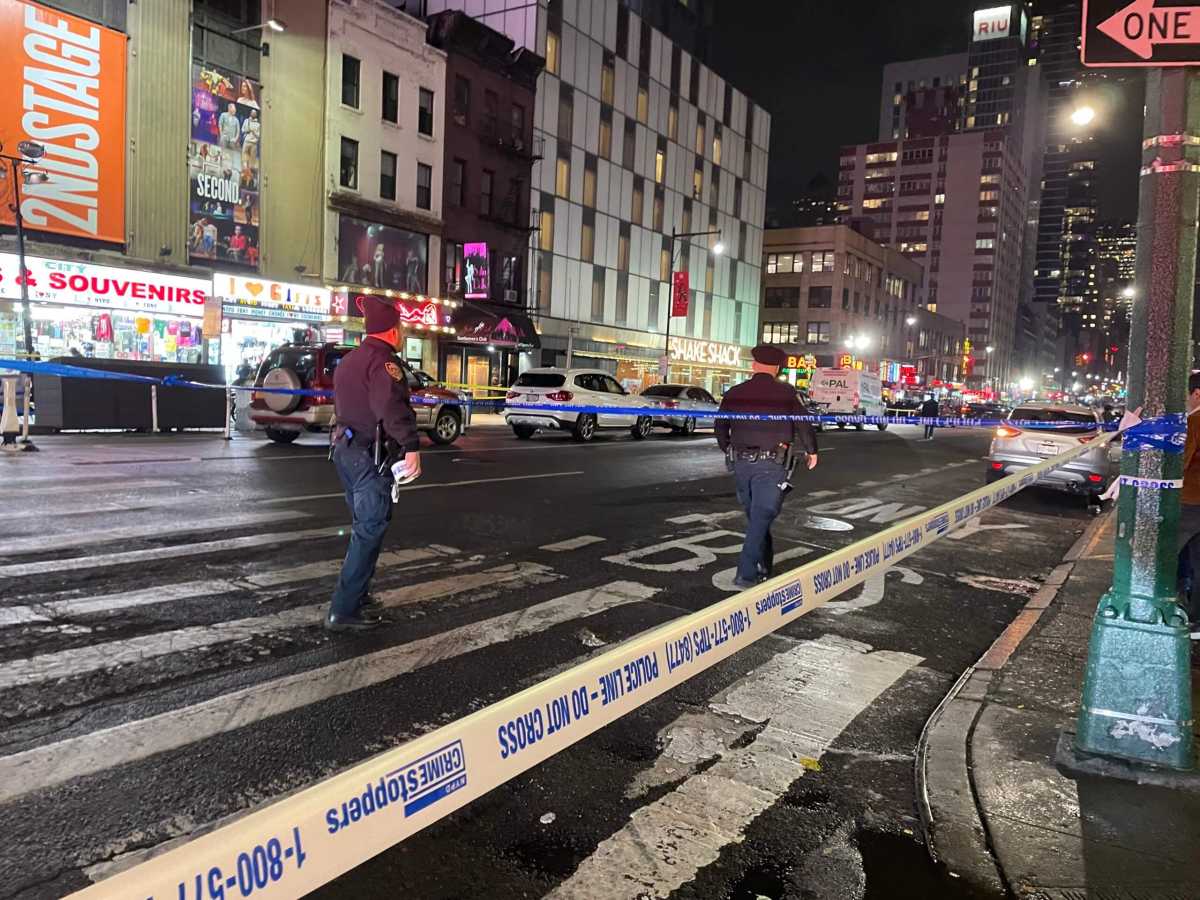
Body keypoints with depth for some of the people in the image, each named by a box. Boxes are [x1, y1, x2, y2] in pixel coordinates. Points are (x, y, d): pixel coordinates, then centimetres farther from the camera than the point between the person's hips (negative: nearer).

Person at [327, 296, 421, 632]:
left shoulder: (348, 361, 18)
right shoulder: (382, 361, -15)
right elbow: (393, 408, -29)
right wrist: (411, 447, -33)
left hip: (345, 449, 10)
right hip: (370, 455, -10)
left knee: (364, 527, 20)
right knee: (370, 531, -6)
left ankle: (357, 596, 28)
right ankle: (344, 611, -6)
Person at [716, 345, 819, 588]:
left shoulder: (734, 393, 5)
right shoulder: (786, 393, -4)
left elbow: (720, 427, 11)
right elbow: (803, 423, 0)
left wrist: (728, 450, 29)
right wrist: (811, 451, 17)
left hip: (741, 463, 4)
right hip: (771, 464, -4)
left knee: (756, 517, 17)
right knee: (761, 518, -2)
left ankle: (763, 569, 27)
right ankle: (746, 574, -7)